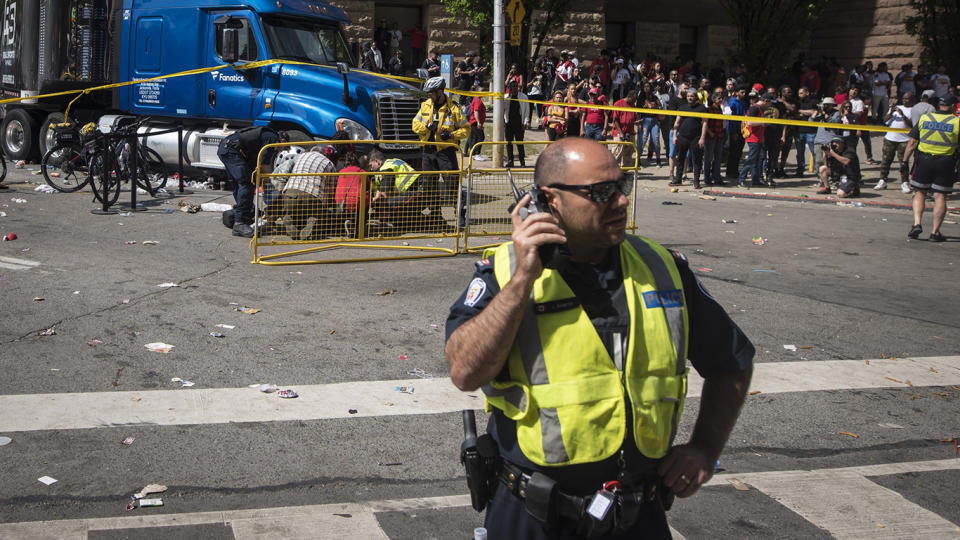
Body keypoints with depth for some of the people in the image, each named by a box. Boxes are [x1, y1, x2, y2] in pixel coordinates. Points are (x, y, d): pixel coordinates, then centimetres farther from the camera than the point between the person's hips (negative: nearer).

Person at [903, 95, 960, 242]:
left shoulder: (924, 119, 1)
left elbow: (912, 143, 0)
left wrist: (905, 160, 4)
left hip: (924, 159, 2)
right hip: (946, 162, -1)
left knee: (919, 192, 14)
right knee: (940, 196, 4)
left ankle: (917, 223, -2)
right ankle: (935, 232, 5)